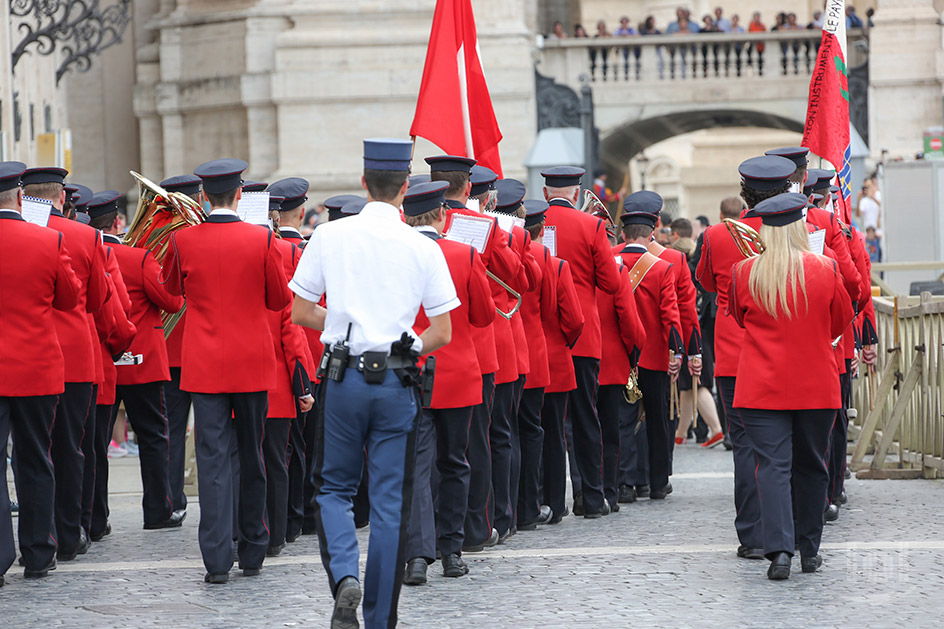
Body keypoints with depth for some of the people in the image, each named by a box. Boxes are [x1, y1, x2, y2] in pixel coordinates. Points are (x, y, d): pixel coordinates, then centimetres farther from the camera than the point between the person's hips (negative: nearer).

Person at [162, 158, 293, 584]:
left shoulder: (183, 240, -5)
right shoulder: (261, 240, -8)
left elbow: (171, 287, 15)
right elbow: (281, 300, 3)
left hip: (204, 364, 0)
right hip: (252, 362, 0)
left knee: (213, 458, -1)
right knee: (252, 457, 13)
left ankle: (217, 559, -8)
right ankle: (253, 552, 20)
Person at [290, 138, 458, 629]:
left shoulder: (329, 236, -1)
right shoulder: (424, 248, -2)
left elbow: (300, 312, 3)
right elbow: (442, 333, -2)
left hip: (344, 380, 0)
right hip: (397, 385, 0)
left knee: (334, 488, 15)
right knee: (389, 503, 7)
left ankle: (344, 575, -10)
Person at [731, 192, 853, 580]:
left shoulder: (745, 273, -6)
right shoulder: (826, 270, -6)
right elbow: (841, 321, 9)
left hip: (762, 385, -1)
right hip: (817, 385, 1)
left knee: (773, 465, -2)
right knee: (810, 466, 14)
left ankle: (779, 549, -17)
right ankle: (809, 550, 21)